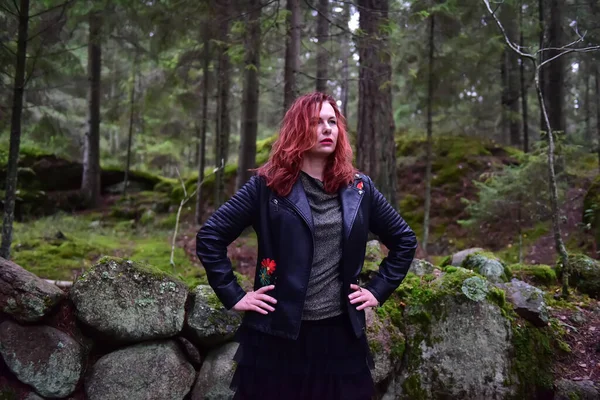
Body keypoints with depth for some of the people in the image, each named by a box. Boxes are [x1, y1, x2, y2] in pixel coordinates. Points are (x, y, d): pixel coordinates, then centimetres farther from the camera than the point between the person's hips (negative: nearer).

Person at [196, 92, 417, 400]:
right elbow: (210, 237, -4)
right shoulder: (268, 185, -5)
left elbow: (404, 240, 14)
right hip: (277, 336, -2)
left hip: (341, 335, 3)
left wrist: (378, 290, 6)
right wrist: (233, 296, -7)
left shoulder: (358, 188, 4)